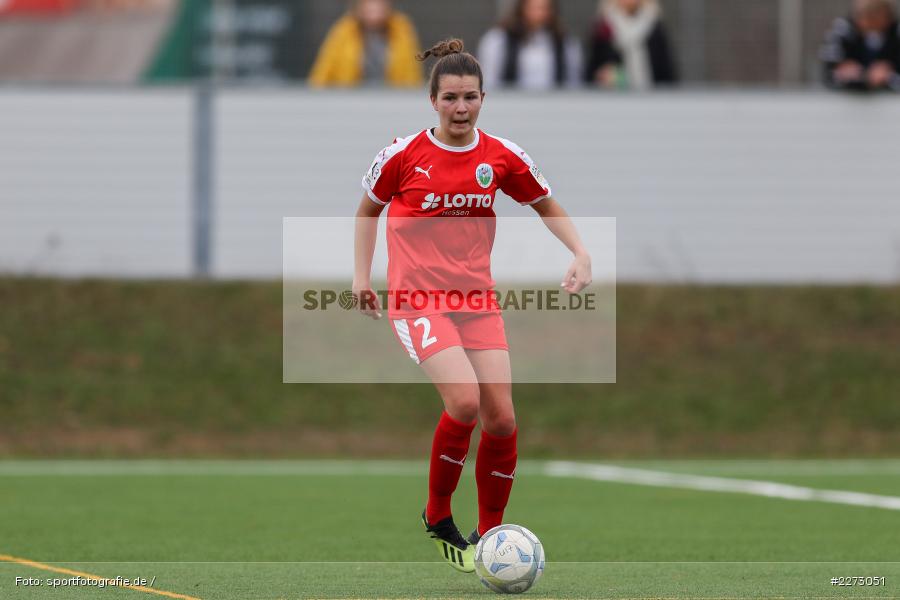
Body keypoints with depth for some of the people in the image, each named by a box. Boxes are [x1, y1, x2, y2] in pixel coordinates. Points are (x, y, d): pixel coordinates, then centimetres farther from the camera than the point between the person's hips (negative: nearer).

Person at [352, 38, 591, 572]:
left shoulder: (501, 156, 2)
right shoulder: (405, 154, -4)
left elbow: (548, 207, 16)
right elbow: (369, 209, 13)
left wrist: (580, 254, 2)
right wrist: (362, 274, 6)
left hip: (477, 297, 4)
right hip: (418, 298, -4)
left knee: (501, 417, -4)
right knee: (464, 399, -24)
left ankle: (490, 537, 13)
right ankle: (438, 517, -3)